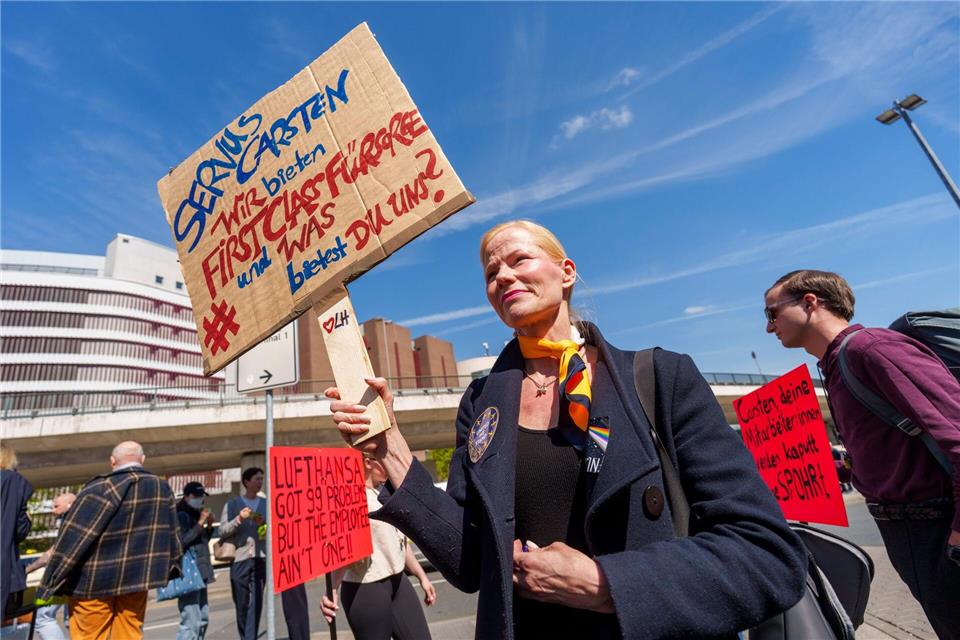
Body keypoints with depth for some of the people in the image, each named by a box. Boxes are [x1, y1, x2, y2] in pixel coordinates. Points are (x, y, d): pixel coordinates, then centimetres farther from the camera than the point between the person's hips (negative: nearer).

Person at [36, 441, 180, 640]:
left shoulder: (99, 489, -16)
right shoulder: (163, 489, -2)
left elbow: (72, 538, -15)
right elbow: (170, 533, 8)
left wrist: (50, 585, -5)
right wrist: (172, 566, 22)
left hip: (94, 581, -3)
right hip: (137, 577, 4)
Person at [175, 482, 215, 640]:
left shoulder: (196, 513, 17)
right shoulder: (180, 515, -9)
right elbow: (181, 541, -20)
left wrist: (209, 526, 7)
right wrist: (200, 523, -18)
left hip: (200, 571, 9)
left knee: (203, 617, 15)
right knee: (192, 621, -14)